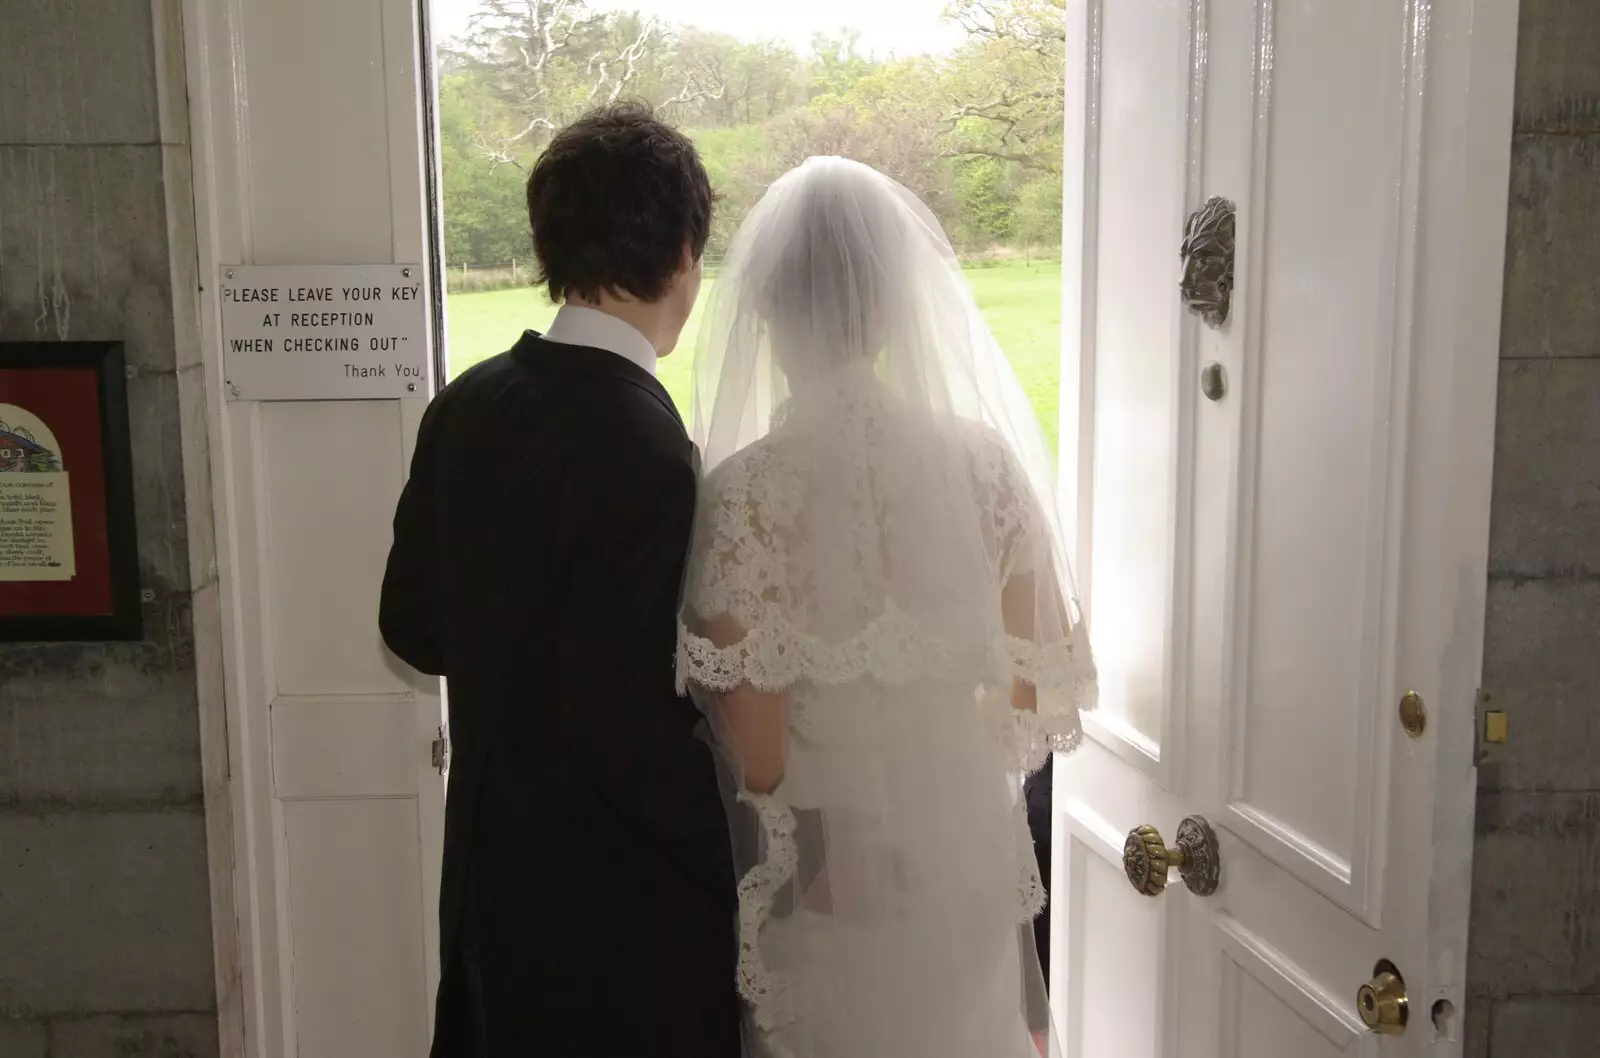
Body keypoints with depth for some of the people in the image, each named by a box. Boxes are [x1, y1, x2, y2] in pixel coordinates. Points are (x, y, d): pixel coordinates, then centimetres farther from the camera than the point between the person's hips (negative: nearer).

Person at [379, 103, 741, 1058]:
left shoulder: (465, 406, -3)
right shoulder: (646, 449, -25)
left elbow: (413, 625, 5)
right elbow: (624, 710, -26)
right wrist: (750, 854, -14)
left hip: (490, 857, 7)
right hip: (621, 894, -7)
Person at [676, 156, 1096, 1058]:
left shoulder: (745, 490, -19)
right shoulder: (984, 457, -8)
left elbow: (754, 756, -17)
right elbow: (1043, 685, 0)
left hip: (821, 877, -3)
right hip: (968, 859, 4)